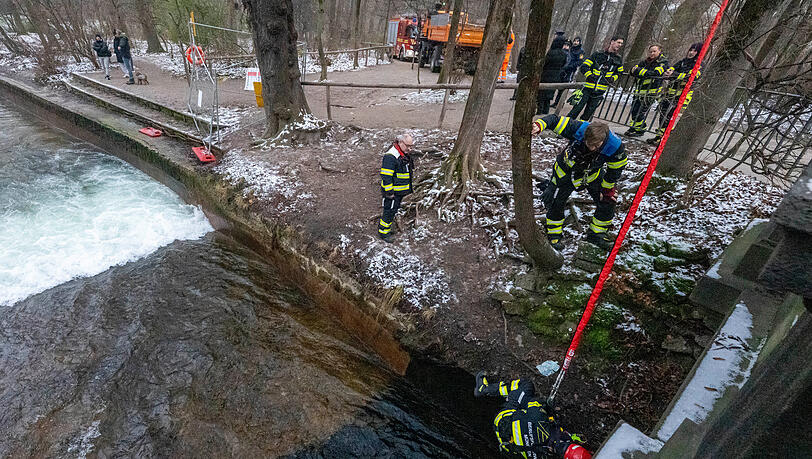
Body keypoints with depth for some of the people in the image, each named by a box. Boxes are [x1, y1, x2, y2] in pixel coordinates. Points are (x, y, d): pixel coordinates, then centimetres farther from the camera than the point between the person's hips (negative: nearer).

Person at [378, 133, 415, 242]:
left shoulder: (405, 154, 9)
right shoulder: (390, 156, -23)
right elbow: (386, 176, -24)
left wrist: (409, 189, 24)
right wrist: (389, 192, -22)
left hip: (400, 191, 9)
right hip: (392, 191, -9)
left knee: (394, 210, 19)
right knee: (390, 211, 0)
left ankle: (385, 226, 36)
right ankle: (383, 232, 14)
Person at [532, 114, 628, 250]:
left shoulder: (615, 146, -30)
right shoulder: (578, 129, -36)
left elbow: (615, 170, -12)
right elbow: (555, 120, -27)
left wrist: (607, 189, -3)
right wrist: (539, 125, -48)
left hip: (592, 174, 2)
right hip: (566, 171, -1)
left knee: (608, 200, -2)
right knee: (555, 202, -4)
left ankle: (597, 234, 20)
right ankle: (554, 234, 20)